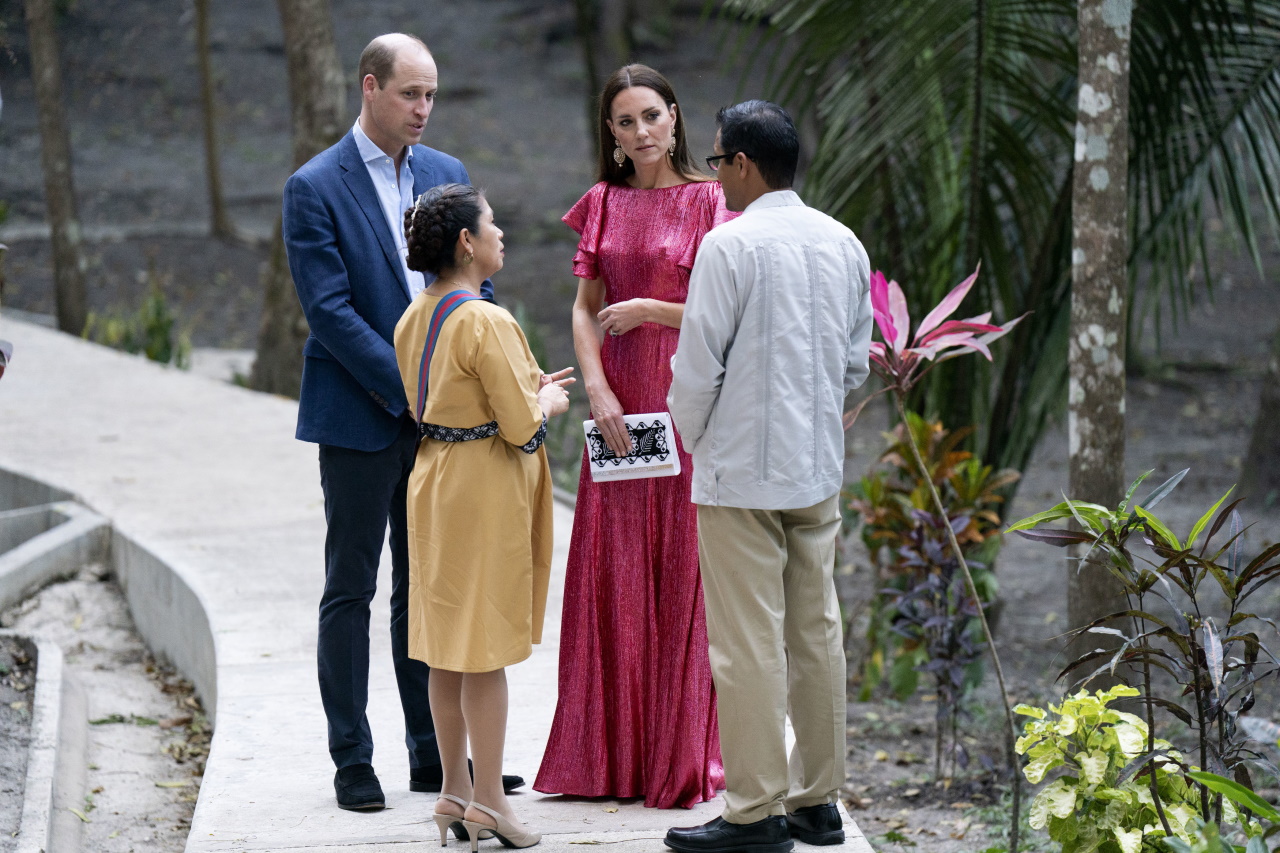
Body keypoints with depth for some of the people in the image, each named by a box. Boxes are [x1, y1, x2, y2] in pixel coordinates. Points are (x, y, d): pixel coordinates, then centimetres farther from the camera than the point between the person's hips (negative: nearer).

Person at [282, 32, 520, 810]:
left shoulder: (447, 174, 9)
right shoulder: (316, 189, -8)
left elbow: (476, 288, 11)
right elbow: (330, 310, -14)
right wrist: (410, 389, -17)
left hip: (440, 419, 5)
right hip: (361, 418, -5)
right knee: (351, 591, 3)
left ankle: (434, 754, 16)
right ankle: (353, 762, 8)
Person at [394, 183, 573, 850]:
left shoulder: (413, 320, 7)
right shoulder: (486, 324, -20)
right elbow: (520, 425, -21)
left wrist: (529, 391, 17)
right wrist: (547, 402, 1)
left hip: (434, 483, 8)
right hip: (487, 494, -8)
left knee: (447, 652, 13)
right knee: (485, 650, -2)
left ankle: (454, 791, 20)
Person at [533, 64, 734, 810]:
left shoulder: (707, 201, -3)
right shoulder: (603, 204, 10)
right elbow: (585, 309, 9)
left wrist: (645, 310, -11)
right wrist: (597, 391, -4)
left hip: (685, 404, -4)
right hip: (619, 405, 4)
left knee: (681, 573, -2)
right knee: (611, 573, 4)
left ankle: (683, 758, 5)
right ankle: (609, 755, 12)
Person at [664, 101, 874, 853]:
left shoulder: (731, 244, -14)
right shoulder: (844, 245, 7)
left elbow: (698, 362, -13)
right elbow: (856, 361, 13)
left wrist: (693, 437, 3)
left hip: (742, 474, -7)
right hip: (819, 467, 7)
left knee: (749, 642, -3)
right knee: (816, 630, 11)